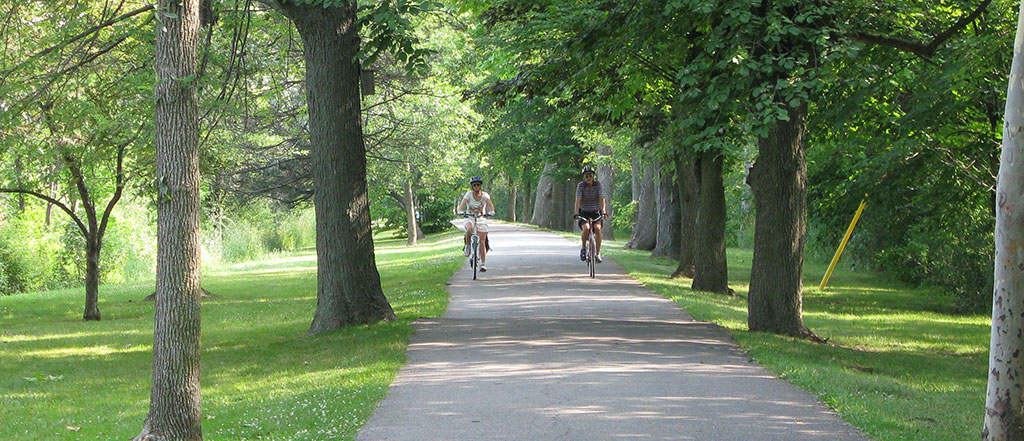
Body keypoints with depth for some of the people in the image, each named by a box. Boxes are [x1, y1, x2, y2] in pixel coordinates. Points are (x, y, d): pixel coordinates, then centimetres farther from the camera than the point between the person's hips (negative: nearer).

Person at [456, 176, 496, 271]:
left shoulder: (485, 195, -5)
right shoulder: (469, 194, -7)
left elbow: (490, 204, -17)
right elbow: (462, 204, -21)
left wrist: (491, 212, -38)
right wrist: (460, 211, -41)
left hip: (481, 219, 1)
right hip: (470, 218, -1)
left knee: (482, 242, -7)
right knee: (470, 228, -37)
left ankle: (483, 264, -3)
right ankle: (467, 246, -13)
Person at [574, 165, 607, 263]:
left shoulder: (598, 184, -10)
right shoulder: (581, 185, -12)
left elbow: (601, 199, -18)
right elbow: (578, 200, -21)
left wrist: (604, 212, -31)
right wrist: (576, 213, -33)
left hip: (596, 212, 1)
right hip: (584, 212, -1)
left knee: (597, 228, -24)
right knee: (586, 228, -27)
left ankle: (597, 253, -14)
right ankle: (583, 248, -3)